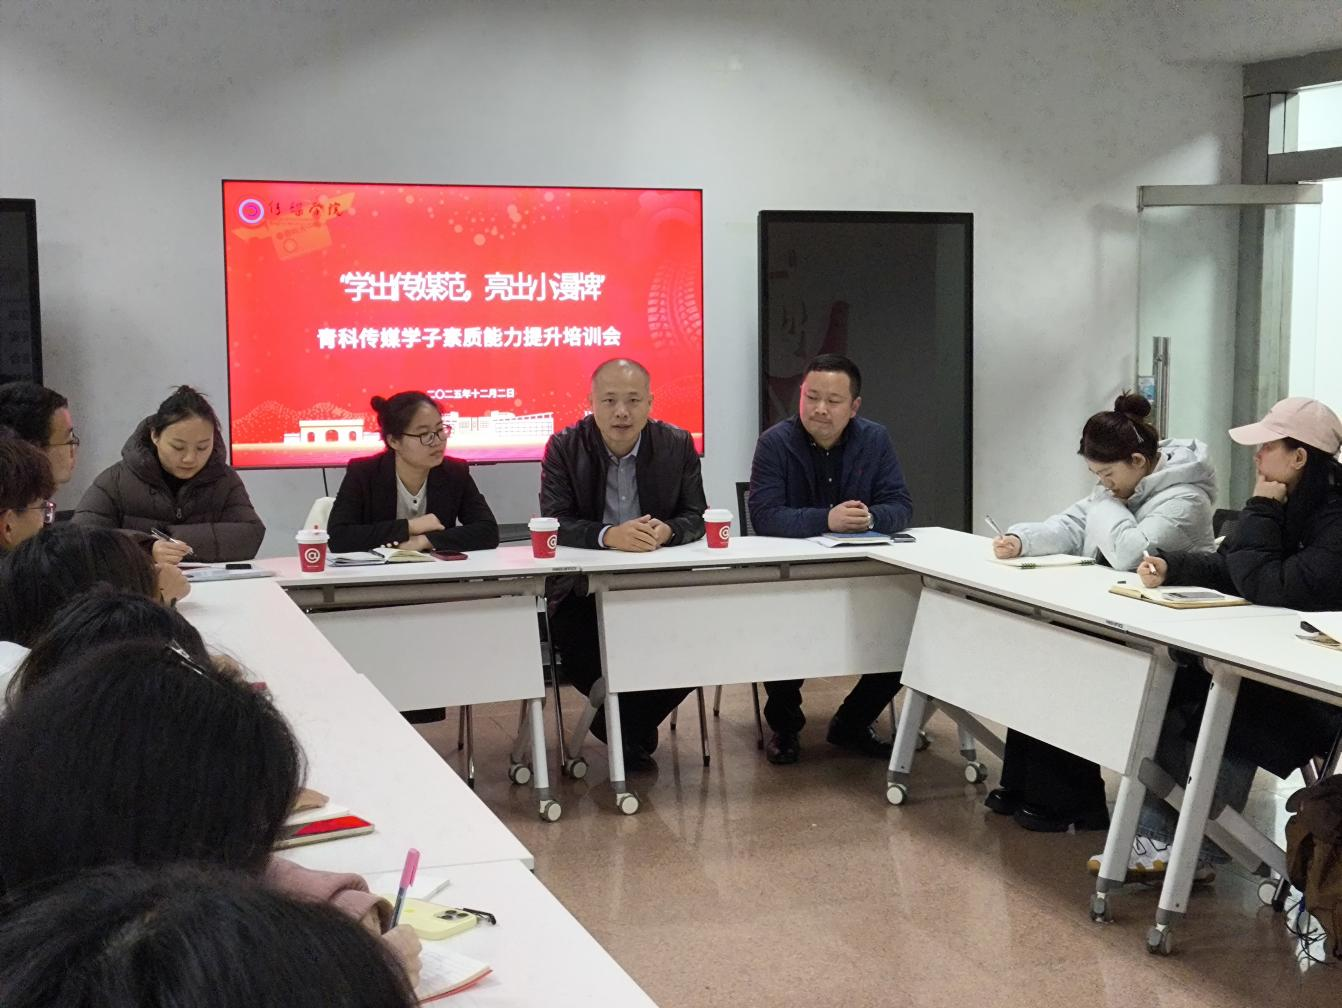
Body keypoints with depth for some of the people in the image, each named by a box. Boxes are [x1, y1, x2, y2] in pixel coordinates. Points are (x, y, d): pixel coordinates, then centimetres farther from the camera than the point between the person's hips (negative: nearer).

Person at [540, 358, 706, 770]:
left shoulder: (678, 445, 2)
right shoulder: (564, 447, -3)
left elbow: (696, 517, 2)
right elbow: (553, 522, -11)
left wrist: (668, 531, -23)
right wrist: (608, 536, -31)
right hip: (585, 586, -1)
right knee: (575, 649, -28)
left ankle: (626, 725, 6)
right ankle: (634, 728, 5)